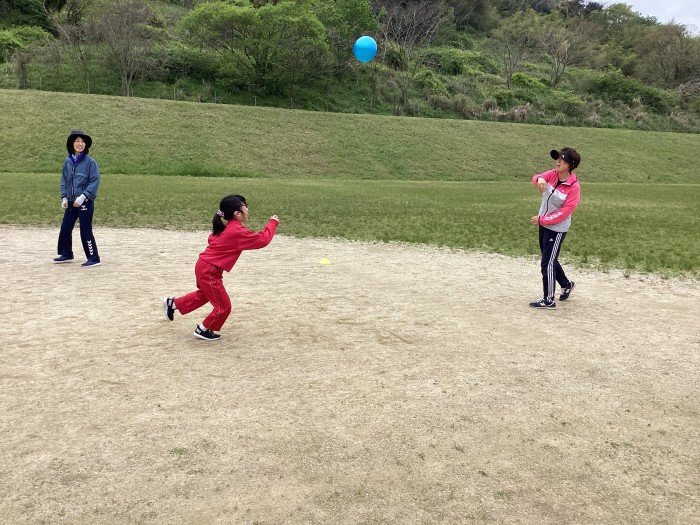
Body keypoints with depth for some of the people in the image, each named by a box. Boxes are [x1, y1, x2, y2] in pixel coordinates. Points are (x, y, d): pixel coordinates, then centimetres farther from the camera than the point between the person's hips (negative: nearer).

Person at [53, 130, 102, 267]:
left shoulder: (90, 162, -9)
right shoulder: (67, 161, 8)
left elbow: (94, 182, -12)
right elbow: (64, 180, 15)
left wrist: (83, 196, -18)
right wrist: (64, 197, 6)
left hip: (85, 202, -6)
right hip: (71, 202, 6)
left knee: (85, 231, -5)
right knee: (65, 228, 13)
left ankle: (94, 259, 4)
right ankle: (66, 254, 30)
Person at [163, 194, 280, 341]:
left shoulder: (227, 227, 7)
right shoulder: (237, 232, -22)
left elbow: (212, 238, 17)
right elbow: (262, 240, -20)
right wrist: (272, 223, -7)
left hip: (203, 266, 10)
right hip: (209, 271, -10)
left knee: (204, 295, 33)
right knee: (224, 306, 3)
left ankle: (172, 303, 43)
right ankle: (203, 330, 21)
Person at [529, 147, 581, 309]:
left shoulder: (574, 187, -20)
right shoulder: (552, 175, -3)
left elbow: (564, 212, -22)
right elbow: (535, 178, -22)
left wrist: (541, 219, -21)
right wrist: (540, 179, -46)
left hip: (557, 228, -7)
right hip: (543, 224, 7)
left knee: (547, 263, -4)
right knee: (550, 259, 21)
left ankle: (548, 300, 7)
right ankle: (566, 284, 44)